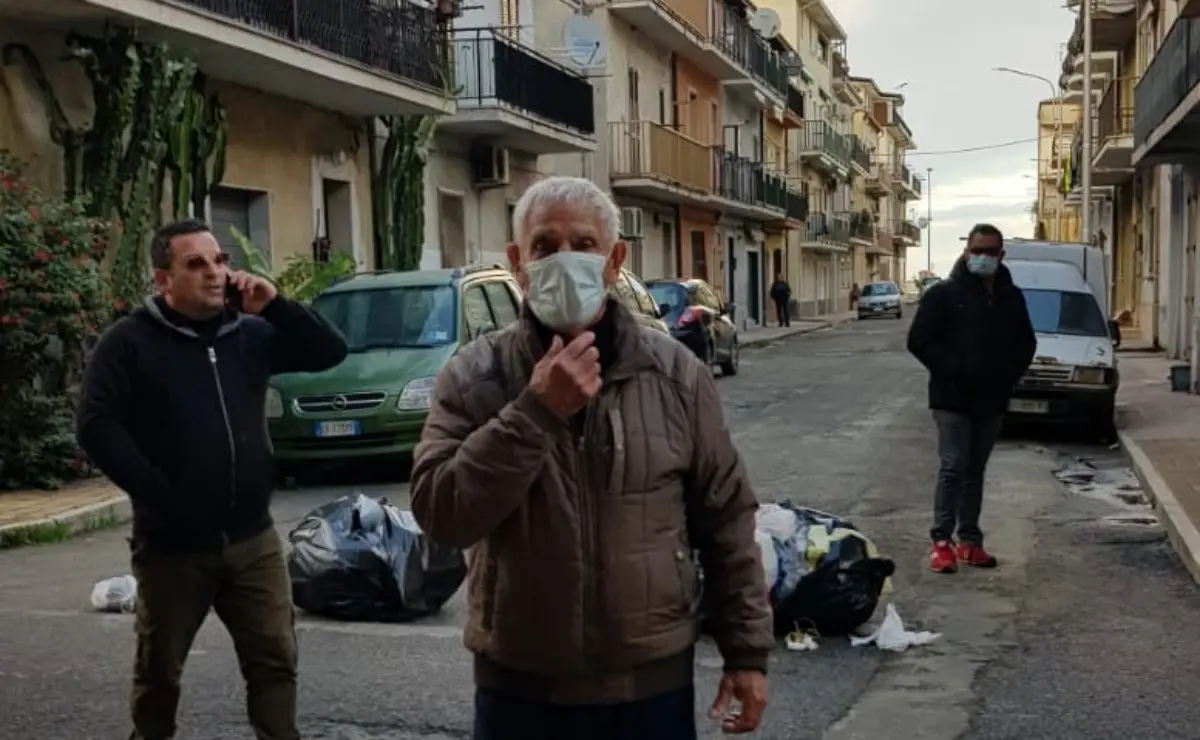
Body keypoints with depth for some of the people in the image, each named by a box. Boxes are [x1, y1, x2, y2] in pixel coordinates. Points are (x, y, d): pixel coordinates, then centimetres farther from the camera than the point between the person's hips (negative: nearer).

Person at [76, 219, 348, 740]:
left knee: (275, 659, 6)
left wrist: (275, 305, -8)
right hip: (171, 544, -3)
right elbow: (96, 427, -13)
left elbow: (329, 353, 6)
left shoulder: (249, 333, 8)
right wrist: (159, 497, -18)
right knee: (159, 671, 13)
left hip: (252, 538, 3)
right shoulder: (130, 341, -6)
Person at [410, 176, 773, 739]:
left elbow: (725, 519, 2)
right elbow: (440, 513, -15)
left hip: (654, 682, 1)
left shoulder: (674, 373, -2)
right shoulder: (474, 376, -5)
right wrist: (536, 411, -23)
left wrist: (747, 649, 2)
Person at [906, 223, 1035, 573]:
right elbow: (919, 340, -10)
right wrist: (953, 369, -17)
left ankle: (970, 540, 16)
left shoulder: (1012, 298, 10)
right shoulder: (944, 294, -6)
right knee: (953, 467, -10)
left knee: (975, 470, 11)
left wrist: (1010, 373, 2)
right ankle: (942, 541, -7)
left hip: (992, 400, 5)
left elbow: (1026, 342, 19)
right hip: (952, 398, -5)